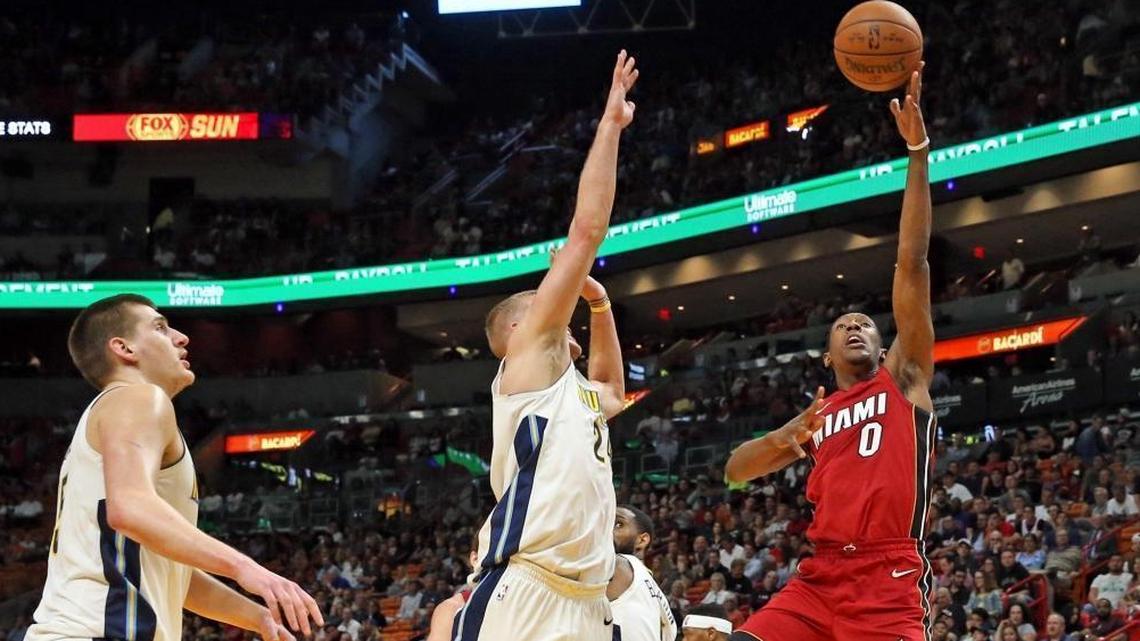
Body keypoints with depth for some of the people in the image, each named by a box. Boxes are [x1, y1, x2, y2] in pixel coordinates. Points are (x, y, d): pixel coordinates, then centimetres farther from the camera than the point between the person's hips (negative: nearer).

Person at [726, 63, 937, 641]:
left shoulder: (904, 379, 12)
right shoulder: (816, 417, 25)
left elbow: (912, 264, 4)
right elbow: (734, 471, 16)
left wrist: (918, 153, -3)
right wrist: (784, 439, -6)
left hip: (890, 584, -4)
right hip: (820, 579, 4)